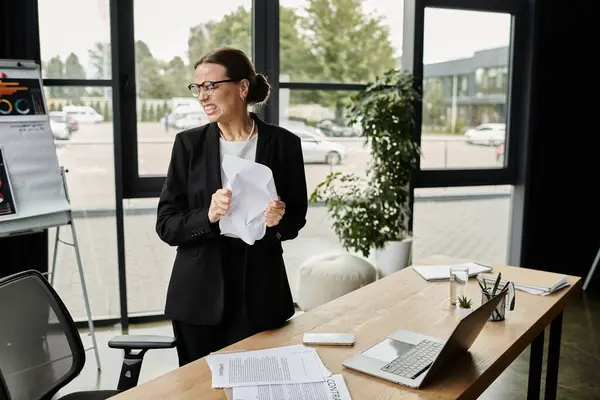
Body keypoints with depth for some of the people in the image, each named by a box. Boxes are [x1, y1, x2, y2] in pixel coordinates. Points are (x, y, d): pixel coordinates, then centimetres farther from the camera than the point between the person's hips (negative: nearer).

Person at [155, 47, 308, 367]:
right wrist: (207, 216, -20)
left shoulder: (283, 143, -2)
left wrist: (279, 220, -14)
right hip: (199, 292, 1)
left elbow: (298, 216, 7)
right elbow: (166, 225, -2)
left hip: (260, 291, -1)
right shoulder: (189, 143, 0)